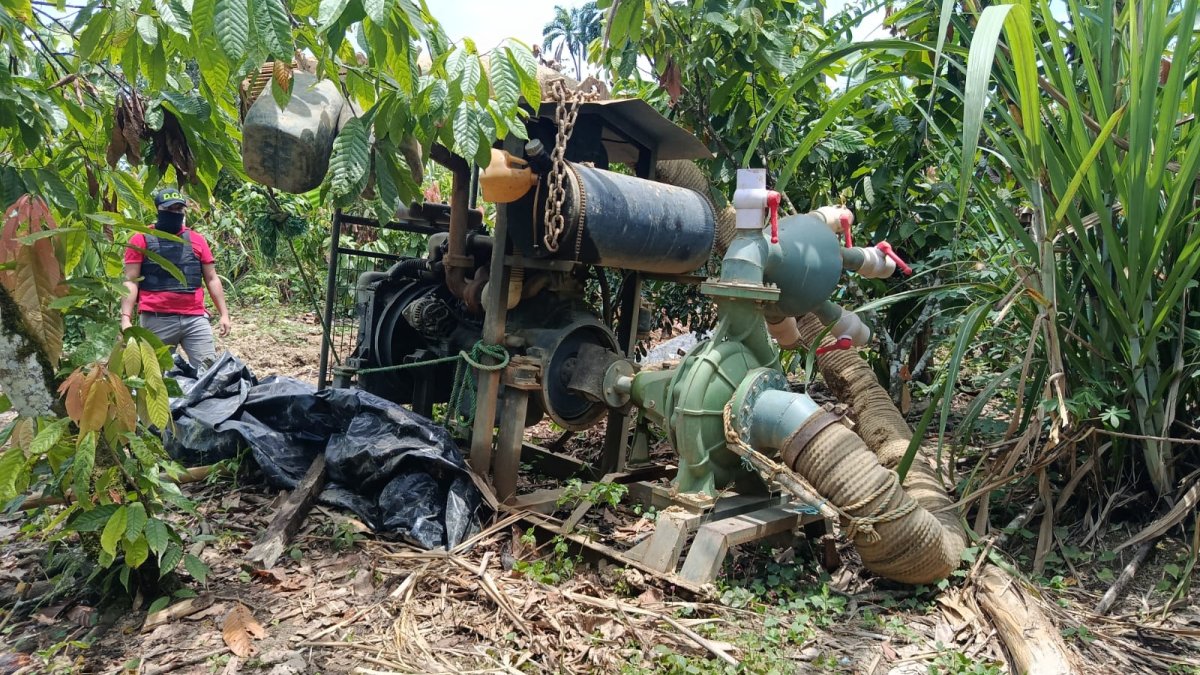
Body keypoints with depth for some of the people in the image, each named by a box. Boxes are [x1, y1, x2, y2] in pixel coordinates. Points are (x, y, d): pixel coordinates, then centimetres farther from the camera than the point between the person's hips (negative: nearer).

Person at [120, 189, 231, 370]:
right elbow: (131, 282, 0)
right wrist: (126, 318, -11)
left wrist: (224, 314, 7)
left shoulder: (196, 240, 13)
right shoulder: (141, 240, 4)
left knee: (208, 368, -3)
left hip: (196, 318, 2)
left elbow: (212, 279, 14)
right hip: (156, 320, -2)